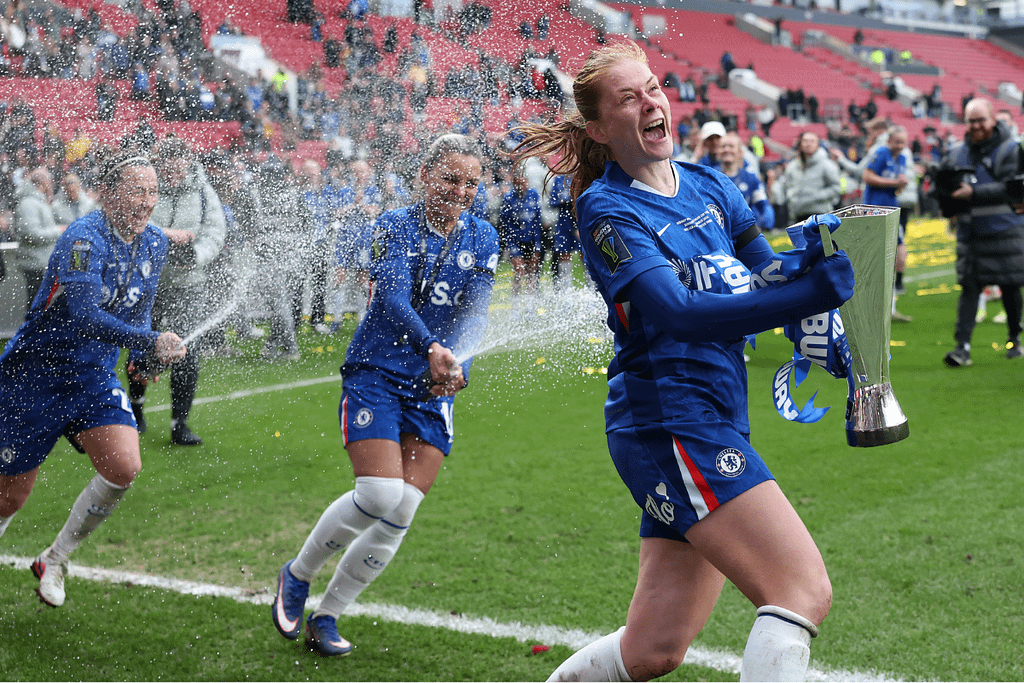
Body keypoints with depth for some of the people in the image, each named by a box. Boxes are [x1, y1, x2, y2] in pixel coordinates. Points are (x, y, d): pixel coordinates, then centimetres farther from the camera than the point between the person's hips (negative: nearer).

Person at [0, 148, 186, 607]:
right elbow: (85, 316, -37)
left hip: (94, 379, 6)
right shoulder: (84, 239, -24)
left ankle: (54, 560, 9)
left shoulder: (154, 244, 1)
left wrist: (143, 359, 0)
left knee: (124, 468, -13)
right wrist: (151, 342, -45)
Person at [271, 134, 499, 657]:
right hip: (375, 373, -4)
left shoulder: (483, 239, 6)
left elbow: (476, 313, -4)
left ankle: (326, 616, 12)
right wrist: (431, 348, -39)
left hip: (433, 388, 4)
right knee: (380, 495, -18)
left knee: (401, 514, -5)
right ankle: (297, 575, 9)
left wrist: (458, 364, -25)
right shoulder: (394, 226, -4)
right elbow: (392, 296, -21)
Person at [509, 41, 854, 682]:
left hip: (714, 425, 8)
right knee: (805, 589, -19)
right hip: (669, 420, -7)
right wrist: (814, 292, -27)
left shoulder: (710, 186, 15)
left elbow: (770, 278, 11)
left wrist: (811, 256, -12)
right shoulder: (607, 208, -7)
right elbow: (680, 313, -21)